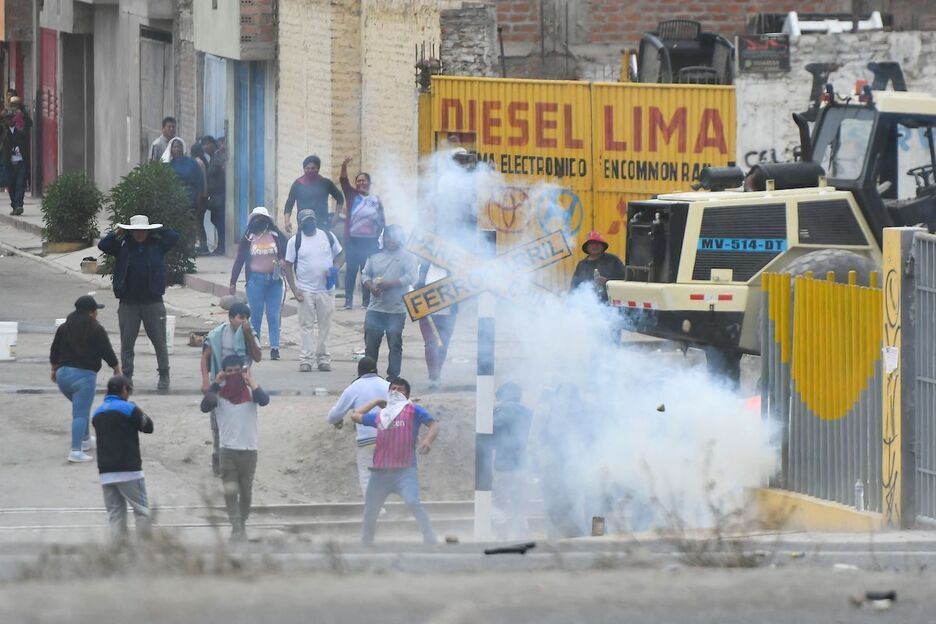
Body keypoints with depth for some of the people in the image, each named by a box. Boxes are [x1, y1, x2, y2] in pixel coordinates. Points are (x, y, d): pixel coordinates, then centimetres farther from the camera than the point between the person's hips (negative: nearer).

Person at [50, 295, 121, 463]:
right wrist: (116, 368, 13)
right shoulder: (96, 330, -7)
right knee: (80, 414, -7)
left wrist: (54, 369, 31)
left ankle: (86, 440, 40)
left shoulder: (64, 328, 10)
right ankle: (76, 451, -16)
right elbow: (107, 352, -4)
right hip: (84, 375, -6)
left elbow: (54, 353, 16)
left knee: (81, 409, 28)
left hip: (63, 374, 6)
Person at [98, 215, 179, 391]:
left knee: (159, 341, 4)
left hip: (153, 302, -1)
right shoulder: (123, 246, 2)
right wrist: (117, 233, -9)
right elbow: (103, 245, -5)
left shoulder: (157, 245, 3)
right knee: (126, 343, 5)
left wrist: (157, 230, -1)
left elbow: (174, 237, -5)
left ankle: (164, 376, 12)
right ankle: (126, 376, 13)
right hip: (128, 302, 1)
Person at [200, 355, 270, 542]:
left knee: (245, 492, 11)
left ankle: (241, 525, 26)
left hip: (249, 450, 1)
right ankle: (236, 528, -13)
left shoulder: (249, 390, 1)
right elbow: (205, 407, -18)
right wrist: (215, 384, -16)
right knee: (230, 491, -11)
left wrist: (250, 381, -15)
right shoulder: (219, 393, -1)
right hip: (228, 450, -1)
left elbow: (264, 400, -19)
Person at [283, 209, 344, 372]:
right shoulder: (295, 241, -1)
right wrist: (294, 289, -9)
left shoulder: (328, 237, 4)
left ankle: (323, 359, 13)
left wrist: (334, 269, -7)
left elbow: (340, 255, 14)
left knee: (325, 325, 6)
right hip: (305, 290, -2)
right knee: (306, 325, -2)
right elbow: (288, 266, 0)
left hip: (326, 290, 2)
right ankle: (305, 360, -1)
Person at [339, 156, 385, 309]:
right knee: (351, 270, -3)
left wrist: (378, 234, -2)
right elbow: (343, 181, -5)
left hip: (370, 241, 1)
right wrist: (344, 166, -21)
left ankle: (366, 300, 9)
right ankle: (348, 301, -1)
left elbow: (381, 220, 13)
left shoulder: (376, 200, 12)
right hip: (353, 239, -1)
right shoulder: (352, 196, 8)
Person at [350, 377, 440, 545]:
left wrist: (428, 440, -23)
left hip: (405, 470, -6)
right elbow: (355, 416, 32)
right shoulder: (379, 415, 20)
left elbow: (434, 424, -4)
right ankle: (366, 544, 31)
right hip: (380, 471, 6)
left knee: (412, 503, -27)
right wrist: (376, 402, 28)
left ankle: (431, 541, -23)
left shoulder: (413, 410, 6)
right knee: (370, 510, 14)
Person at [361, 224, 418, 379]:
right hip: (375, 308, 4)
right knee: (370, 344, 3)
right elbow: (366, 275, 15)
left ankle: (393, 376, 4)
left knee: (395, 345, -2)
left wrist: (388, 284, -17)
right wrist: (372, 287, -8)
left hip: (396, 310, -4)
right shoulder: (375, 257, 15)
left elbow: (411, 277, -11)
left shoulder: (408, 258, 1)